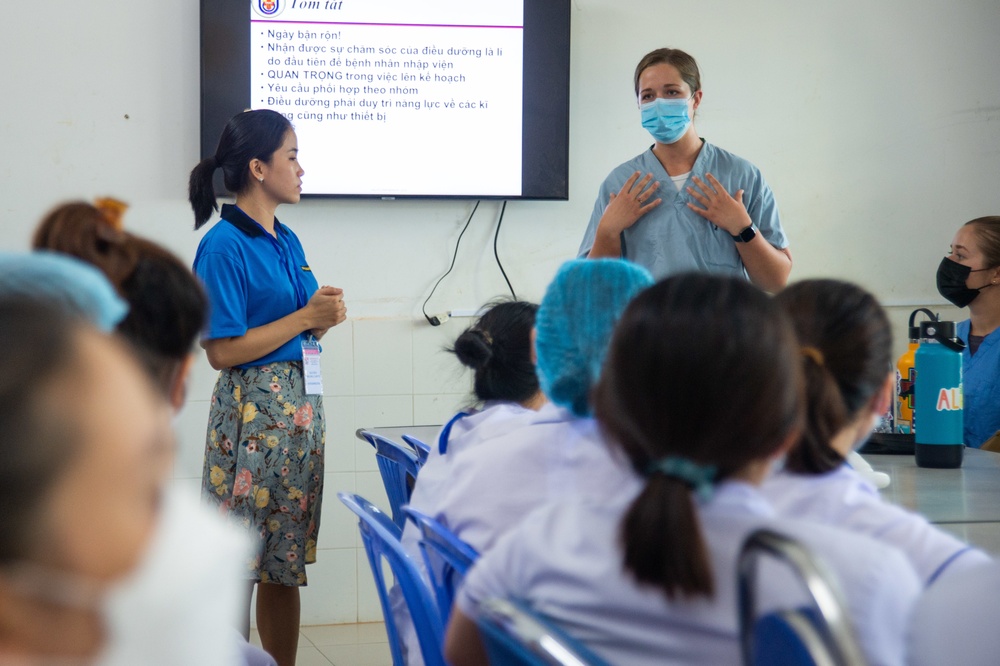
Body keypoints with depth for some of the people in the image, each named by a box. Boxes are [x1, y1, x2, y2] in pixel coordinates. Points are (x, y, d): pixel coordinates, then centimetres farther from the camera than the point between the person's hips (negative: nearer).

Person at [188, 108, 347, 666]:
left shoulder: (288, 241, 13)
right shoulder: (224, 246, -11)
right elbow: (222, 351, -15)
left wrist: (327, 316, -1)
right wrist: (307, 317, -12)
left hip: (304, 404, 8)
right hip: (252, 408, -8)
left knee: (288, 563, 11)